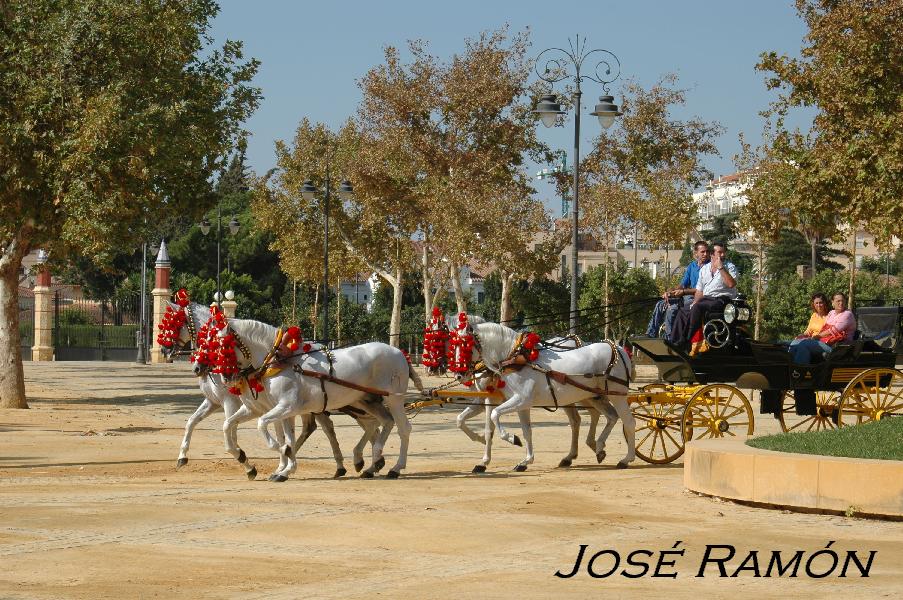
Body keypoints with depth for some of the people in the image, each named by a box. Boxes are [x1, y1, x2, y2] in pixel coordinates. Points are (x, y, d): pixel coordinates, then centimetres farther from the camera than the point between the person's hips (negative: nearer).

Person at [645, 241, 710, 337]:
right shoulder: (691, 266, 17)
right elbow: (682, 284, 17)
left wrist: (683, 292, -16)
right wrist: (669, 292, -3)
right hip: (687, 296, 8)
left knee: (672, 308, -27)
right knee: (660, 304, -1)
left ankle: (669, 338, -19)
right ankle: (650, 335, 1)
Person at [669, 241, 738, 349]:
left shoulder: (730, 267, 1)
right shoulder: (704, 269, 18)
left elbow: (731, 284, -19)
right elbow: (699, 290, 20)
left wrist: (721, 268, -16)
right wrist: (694, 303, 1)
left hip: (721, 299, -7)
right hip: (706, 299, 7)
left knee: (698, 308, -31)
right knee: (683, 312, -12)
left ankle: (686, 341, -32)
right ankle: (675, 343, -16)